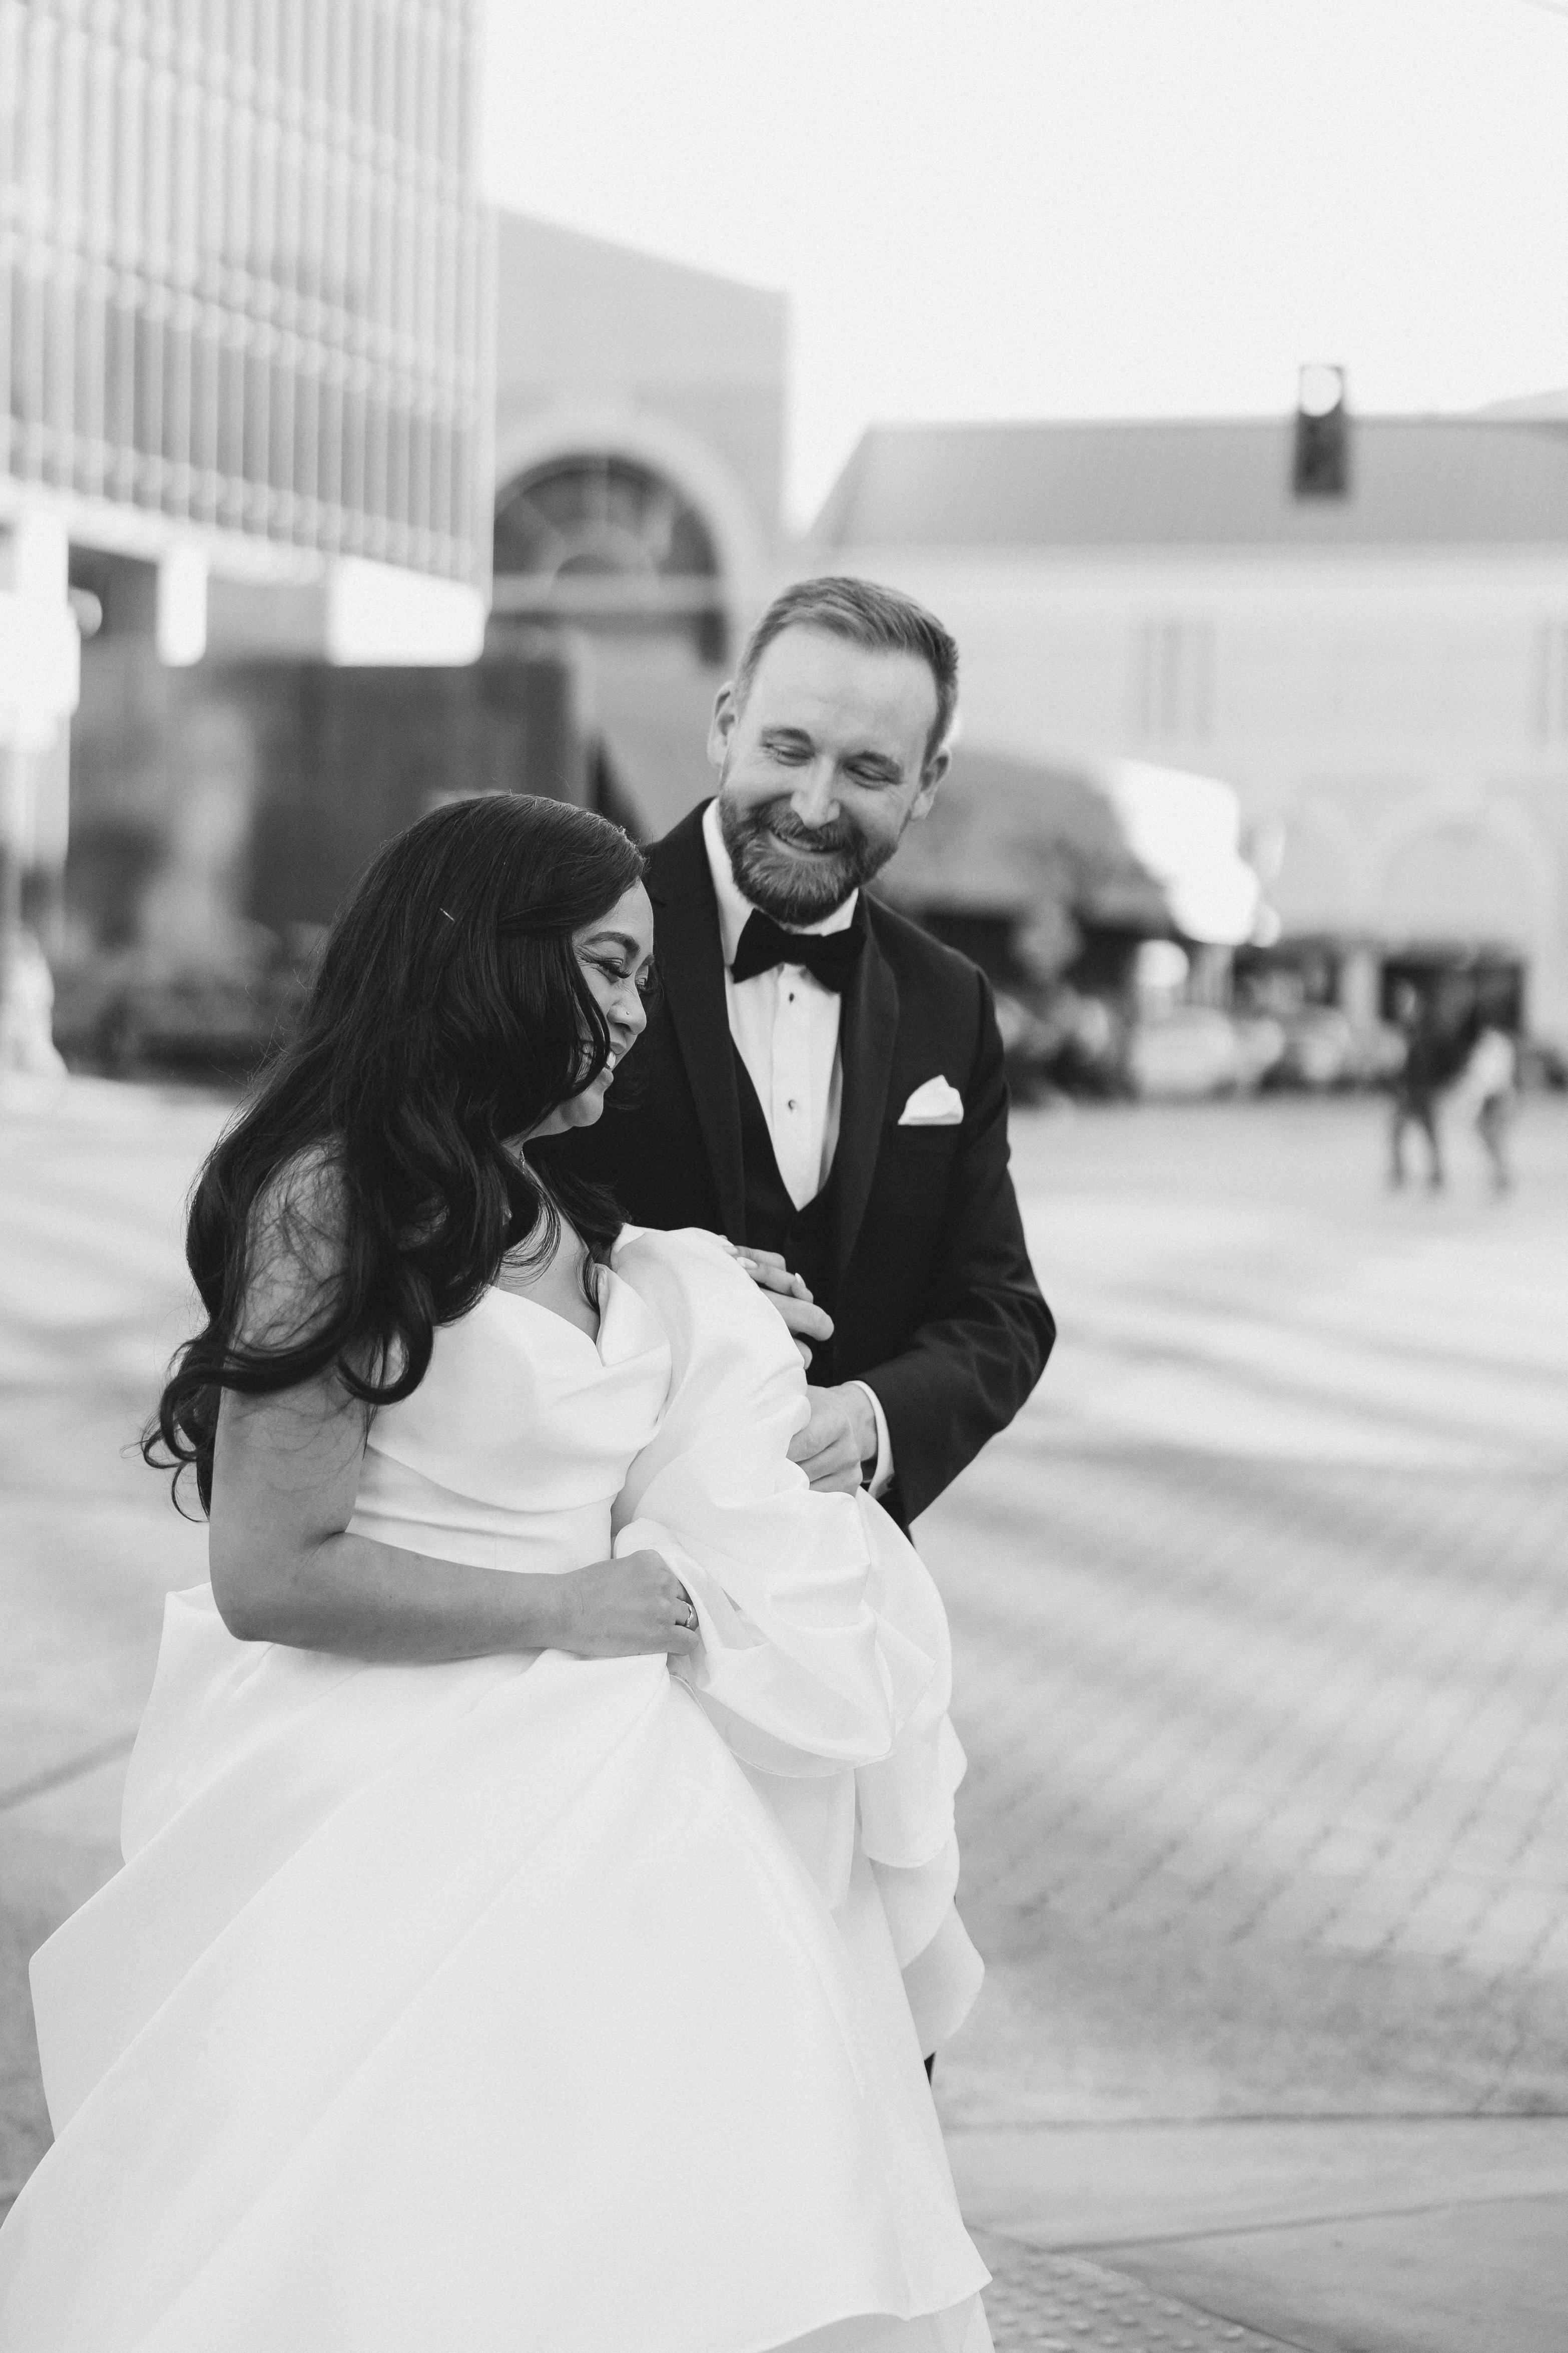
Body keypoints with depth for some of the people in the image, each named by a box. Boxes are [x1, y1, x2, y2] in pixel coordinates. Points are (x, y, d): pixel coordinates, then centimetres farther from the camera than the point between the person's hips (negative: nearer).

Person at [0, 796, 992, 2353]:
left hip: (590, 1795, 8)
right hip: (401, 1803, -8)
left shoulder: (560, 1214, 12)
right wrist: (564, 1609, -11)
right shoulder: (338, 1199, -12)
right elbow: (270, 1574, -17)